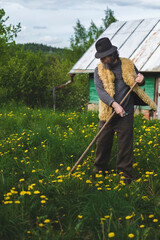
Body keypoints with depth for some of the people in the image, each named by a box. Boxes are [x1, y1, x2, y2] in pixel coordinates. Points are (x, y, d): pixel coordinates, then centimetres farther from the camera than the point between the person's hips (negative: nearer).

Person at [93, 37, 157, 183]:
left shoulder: (128, 65, 3)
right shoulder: (99, 70, 2)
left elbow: (137, 81, 19)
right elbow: (100, 90, -11)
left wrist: (141, 80, -7)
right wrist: (114, 104, -24)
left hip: (125, 114, -1)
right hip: (107, 114, 1)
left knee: (125, 144, 2)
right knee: (103, 142, 10)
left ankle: (125, 173, 16)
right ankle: (100, 167, 31)